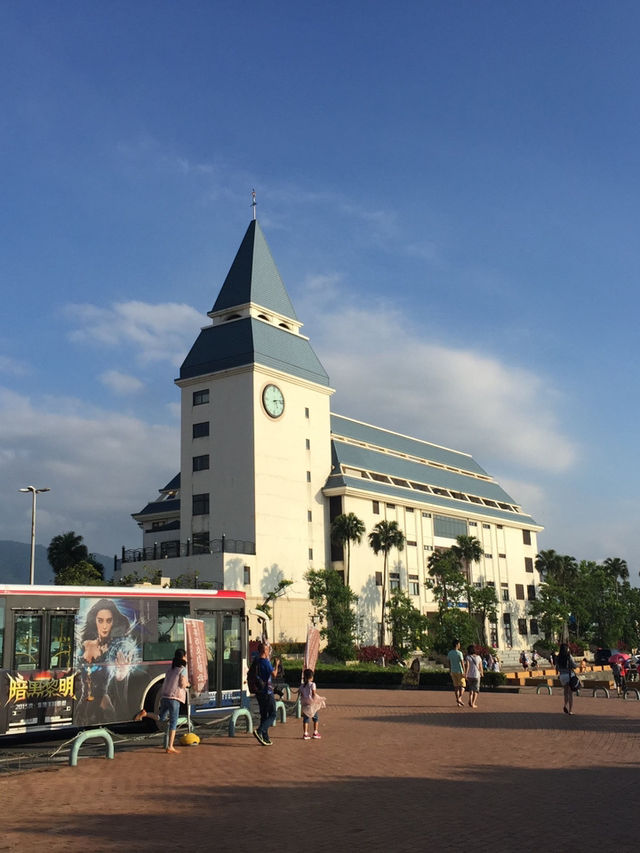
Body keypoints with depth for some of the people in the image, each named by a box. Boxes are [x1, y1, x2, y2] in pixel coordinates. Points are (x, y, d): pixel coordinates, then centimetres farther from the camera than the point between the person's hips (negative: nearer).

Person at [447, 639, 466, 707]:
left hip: (453, 672, 6)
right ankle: (459, 698, -13)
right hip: (459, 672, -6)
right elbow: (462, 663, -17)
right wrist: (464, 672, -15)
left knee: (456, 686, 9)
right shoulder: (459, 653, -16)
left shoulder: (449, 653, 4)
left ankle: (458, 702, 7)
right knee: (463, 685, 6)